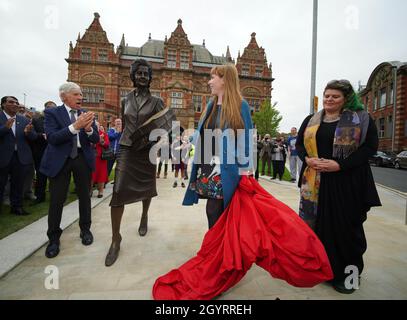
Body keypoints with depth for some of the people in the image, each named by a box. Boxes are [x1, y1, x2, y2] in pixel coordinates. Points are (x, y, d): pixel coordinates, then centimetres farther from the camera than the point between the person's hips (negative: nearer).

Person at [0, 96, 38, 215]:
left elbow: (34, 137, 3)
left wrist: (28, 132, -18)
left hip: (20, 157, 3)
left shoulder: (25, 120, 7)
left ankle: (16, 206, 24)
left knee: (18, 184, 12)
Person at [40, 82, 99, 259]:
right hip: (60, 160, -2)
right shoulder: (52, 113, -3)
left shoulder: (87, 114, 6)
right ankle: (54, 238, 20)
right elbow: (52, 138, -16)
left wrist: (88, 129, -21)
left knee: (84, 196, 12)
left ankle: (85, 229, 30)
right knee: (57, 200, 2)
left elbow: (96, 139, 1)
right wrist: (75, 126, -27)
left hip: (83, 159, 3)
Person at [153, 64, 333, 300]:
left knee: (215, 214, -3)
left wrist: (246, 172, -14)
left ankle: (215, 263, 17)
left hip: (226, 172, -7)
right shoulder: (211, 106, 15)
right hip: (209, 170, 7)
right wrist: (199, 170, 16)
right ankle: (216, 259, 32)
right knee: (215, 214, 14)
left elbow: (246, 140, -9)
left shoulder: (240, 106, -6)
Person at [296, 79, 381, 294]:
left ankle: (344, 273, 24)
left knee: (345, 226, 3)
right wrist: (307, 159, -9)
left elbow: (370, 146, -6)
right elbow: (299, 144, 13)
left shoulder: (361, 119, 2)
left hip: (346, 182, -3)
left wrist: (340, 164, -18)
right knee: (314, 222, 10)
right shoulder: (311, 120, 12)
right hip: (315, 181, 4)